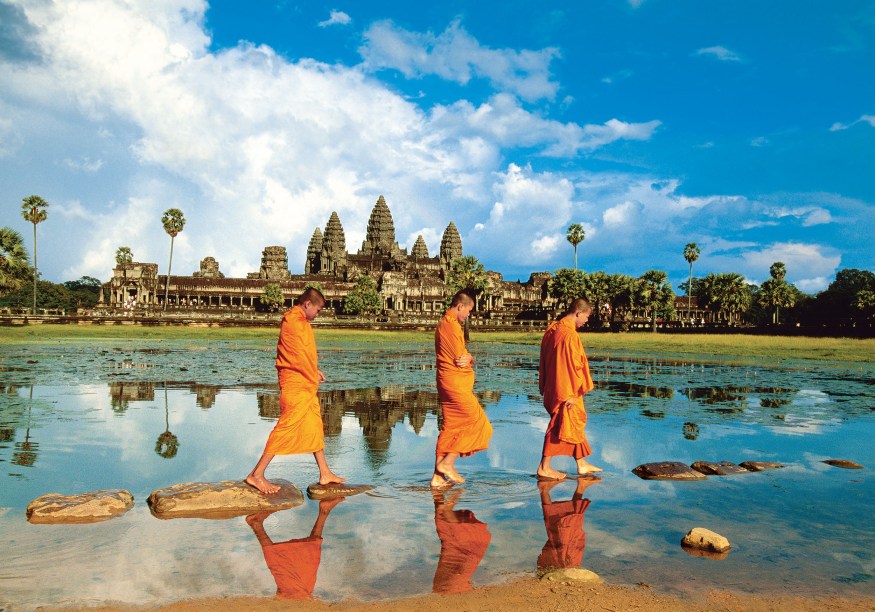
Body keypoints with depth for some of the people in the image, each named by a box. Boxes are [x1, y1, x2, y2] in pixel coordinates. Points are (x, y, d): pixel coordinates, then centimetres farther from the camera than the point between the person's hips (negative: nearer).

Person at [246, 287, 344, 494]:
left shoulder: (299, 321, 16)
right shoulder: (295, 322, -16)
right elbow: (301, 355, -16)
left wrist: (314, 371, 9)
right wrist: (314, 378, -5)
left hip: (305, 384, 11)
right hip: (296, 384, -11)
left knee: (314, 426, 13)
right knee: (287, 426, -8)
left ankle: (325, 473, 21)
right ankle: (257, 474, -1)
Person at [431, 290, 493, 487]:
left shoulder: (442, 324, 17)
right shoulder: (452, 326, -16)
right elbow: (462, 359, -15)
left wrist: (466, 359, -4)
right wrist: (470, 359, 5)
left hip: (445, 382, 10)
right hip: (457, 384, -10)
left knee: (450, 428, 12)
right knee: (477, 423, -1)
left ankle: (438, 476, 13)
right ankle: (447, 463, -1)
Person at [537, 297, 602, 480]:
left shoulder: (552, 329, 8)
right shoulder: (570, 334, -21)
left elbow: (545, 361, 13)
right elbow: (573, 366, -20)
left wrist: (544, 385, 18)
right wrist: (571, 394, -16)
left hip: (552, 388, 9)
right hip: (566, 391, -9)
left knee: (576, 424, 18)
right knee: (559, 427, 0)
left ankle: (582, 464, 27)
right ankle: (544, 468, 8)